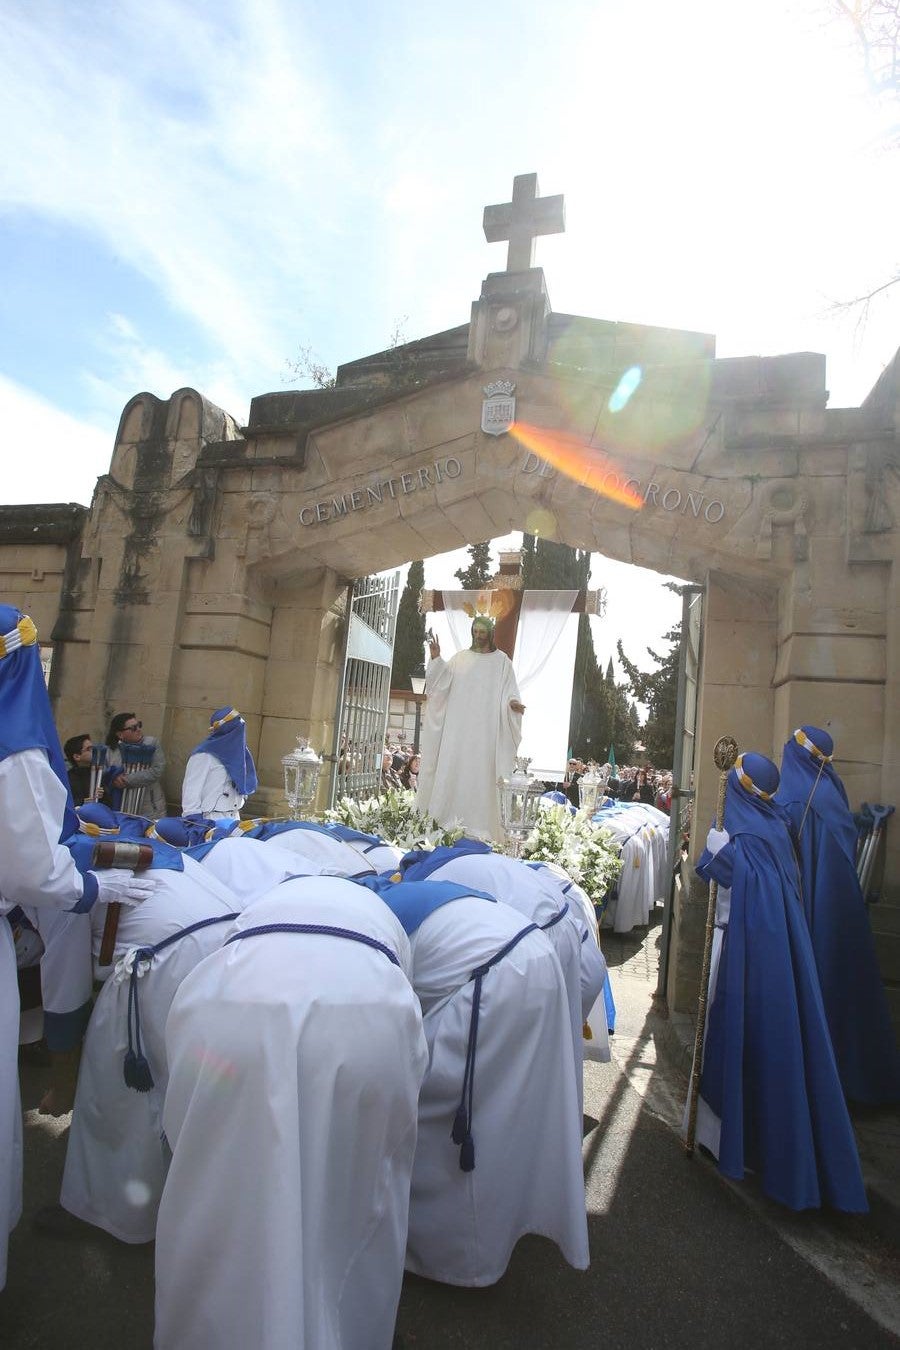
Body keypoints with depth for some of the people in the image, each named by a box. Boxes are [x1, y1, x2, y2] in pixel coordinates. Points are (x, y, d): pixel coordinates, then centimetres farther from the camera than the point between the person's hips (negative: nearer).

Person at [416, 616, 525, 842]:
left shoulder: (501, 661, 8)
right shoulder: (460, 658, 12)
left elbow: (508, 691, 2)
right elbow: (442, 682, 2)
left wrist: (512, 702, -20)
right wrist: (436, 659, -12)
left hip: (485, 728, -2)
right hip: (458, 726, 2)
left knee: (480, 771, -5)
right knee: (451, 768, -1)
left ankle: (478, 823, -1)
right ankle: (447, 820, 5)